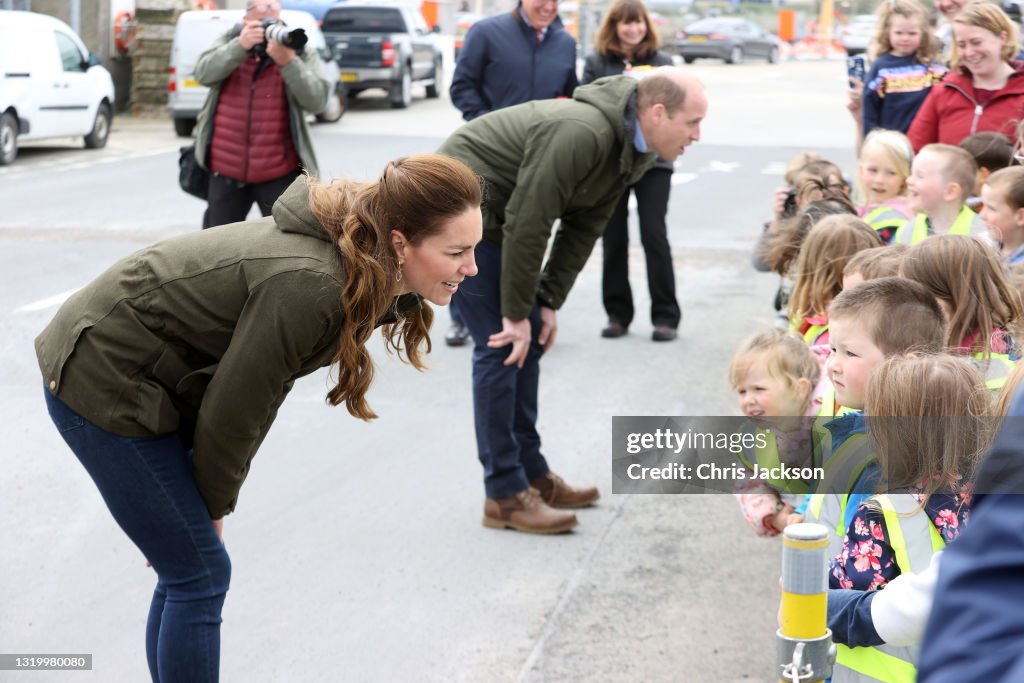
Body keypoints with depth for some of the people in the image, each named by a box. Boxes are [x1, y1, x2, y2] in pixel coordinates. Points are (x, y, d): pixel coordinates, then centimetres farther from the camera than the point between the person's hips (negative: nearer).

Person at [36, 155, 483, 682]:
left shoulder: (362, 276, -4)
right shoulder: (308, 285, -32)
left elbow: (261, 388, 4)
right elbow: (233, 409, -21)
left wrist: (211, 503, 6)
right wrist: (212, 507, -5)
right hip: (102, 386, -9)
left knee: (187, 572, 13)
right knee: (200, 575, -4)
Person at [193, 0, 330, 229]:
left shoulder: (299, 52, 0)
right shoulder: (229, 42, 7)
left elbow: (317, 101, -13)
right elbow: (204, 74, -11)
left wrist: (288, 62, -26)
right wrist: (240, 46, -24)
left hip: (280, 172, -2)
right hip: (225, 170, 2)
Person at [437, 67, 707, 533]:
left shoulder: (635, 151, -2)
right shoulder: (582, 135, -31)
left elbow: (583, 227, 3)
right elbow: (527, 224, -28)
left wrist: (548, 303, -3)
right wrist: (517, 313, -20)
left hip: (498, 212, 10)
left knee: (530, 342, 11)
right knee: (501, 347, -10)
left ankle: (531, 472, 20)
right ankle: (505, 494, -5)